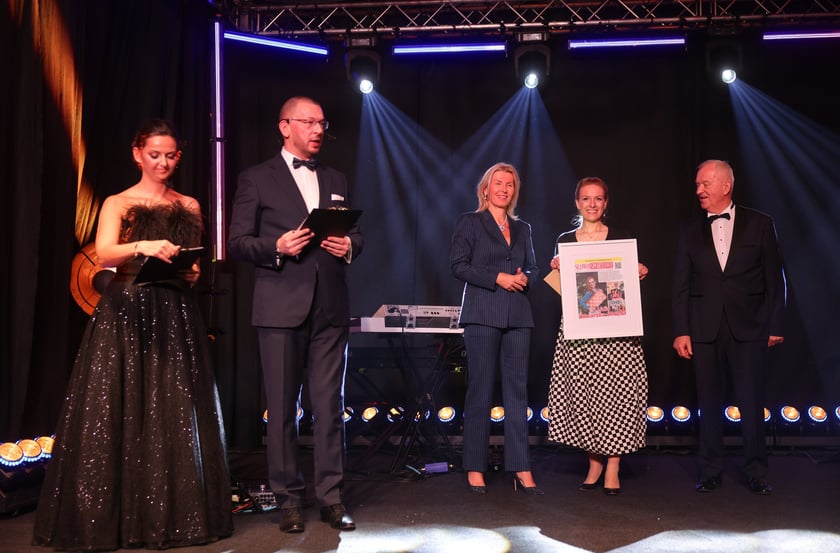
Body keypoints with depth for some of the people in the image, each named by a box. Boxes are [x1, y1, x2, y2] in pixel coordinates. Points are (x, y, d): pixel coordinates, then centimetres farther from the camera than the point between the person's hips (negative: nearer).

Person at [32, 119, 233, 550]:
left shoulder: (189, 207, 15)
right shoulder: (117, 204, 5)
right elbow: (104, 254, -13)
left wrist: (194, 273, -2)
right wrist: (143, 247, -31)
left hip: (176, 318, 3)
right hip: (126, 316, -2)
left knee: (175, 414, 1)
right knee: (118, 413, -3)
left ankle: (175, 513, 10)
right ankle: (108, 517, 7)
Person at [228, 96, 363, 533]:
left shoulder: (335, 180, 17)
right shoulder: (257, 179, 4)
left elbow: (354, 235, 18)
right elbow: (237, 242, 0)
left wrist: (349, 246, -5)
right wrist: (276, 247, -17)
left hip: (330, 309, 3)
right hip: (281, 308, -3)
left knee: (330, 406, 4)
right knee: (282, 409, 4)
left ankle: (331, 497, 13)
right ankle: (289, 500, 15)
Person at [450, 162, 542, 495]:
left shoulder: (522, 228, 19)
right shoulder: (469, 222, 6)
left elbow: (532, 267, 21)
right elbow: (458, 265, -4)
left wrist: (525, 277, -2)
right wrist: (498, 278, -12)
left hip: (518, 316, 4)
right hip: (483, 314, -4)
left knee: (517, 390, 2)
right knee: (481, 390, -3)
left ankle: (520, 468, 6)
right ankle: (475, 468, 5)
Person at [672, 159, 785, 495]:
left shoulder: (759, 224, 4)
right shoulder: (690, 230, 8)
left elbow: (774, 279, 4)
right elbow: (681, 284, 5)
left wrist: (774, 325, 0)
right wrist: (681, 331, -1)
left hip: (748, 328, -1)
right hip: (704, 329, 2)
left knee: (751, 402, 1)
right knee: (709, 403, 6)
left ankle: (756, 472, 15)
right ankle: (710, 472, 16)